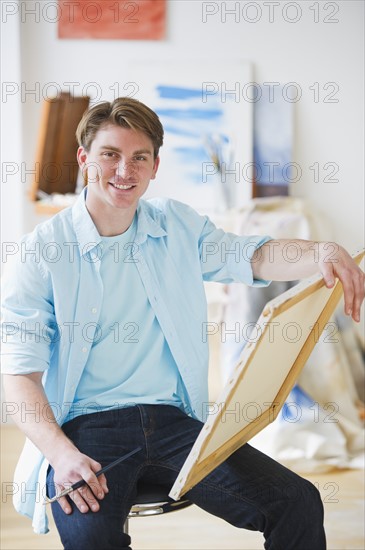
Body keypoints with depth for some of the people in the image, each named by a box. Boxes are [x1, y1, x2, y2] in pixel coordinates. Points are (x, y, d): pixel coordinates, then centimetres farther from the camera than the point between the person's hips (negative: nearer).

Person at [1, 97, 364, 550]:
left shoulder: (177, 225, 14)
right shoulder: (39, 253, -1)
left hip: (174, 422, 4)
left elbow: (253, 257, 3)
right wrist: (62, 453, -23)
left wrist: (321, 254, -21)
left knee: (298, 504, -15)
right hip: (86, 427, -4)